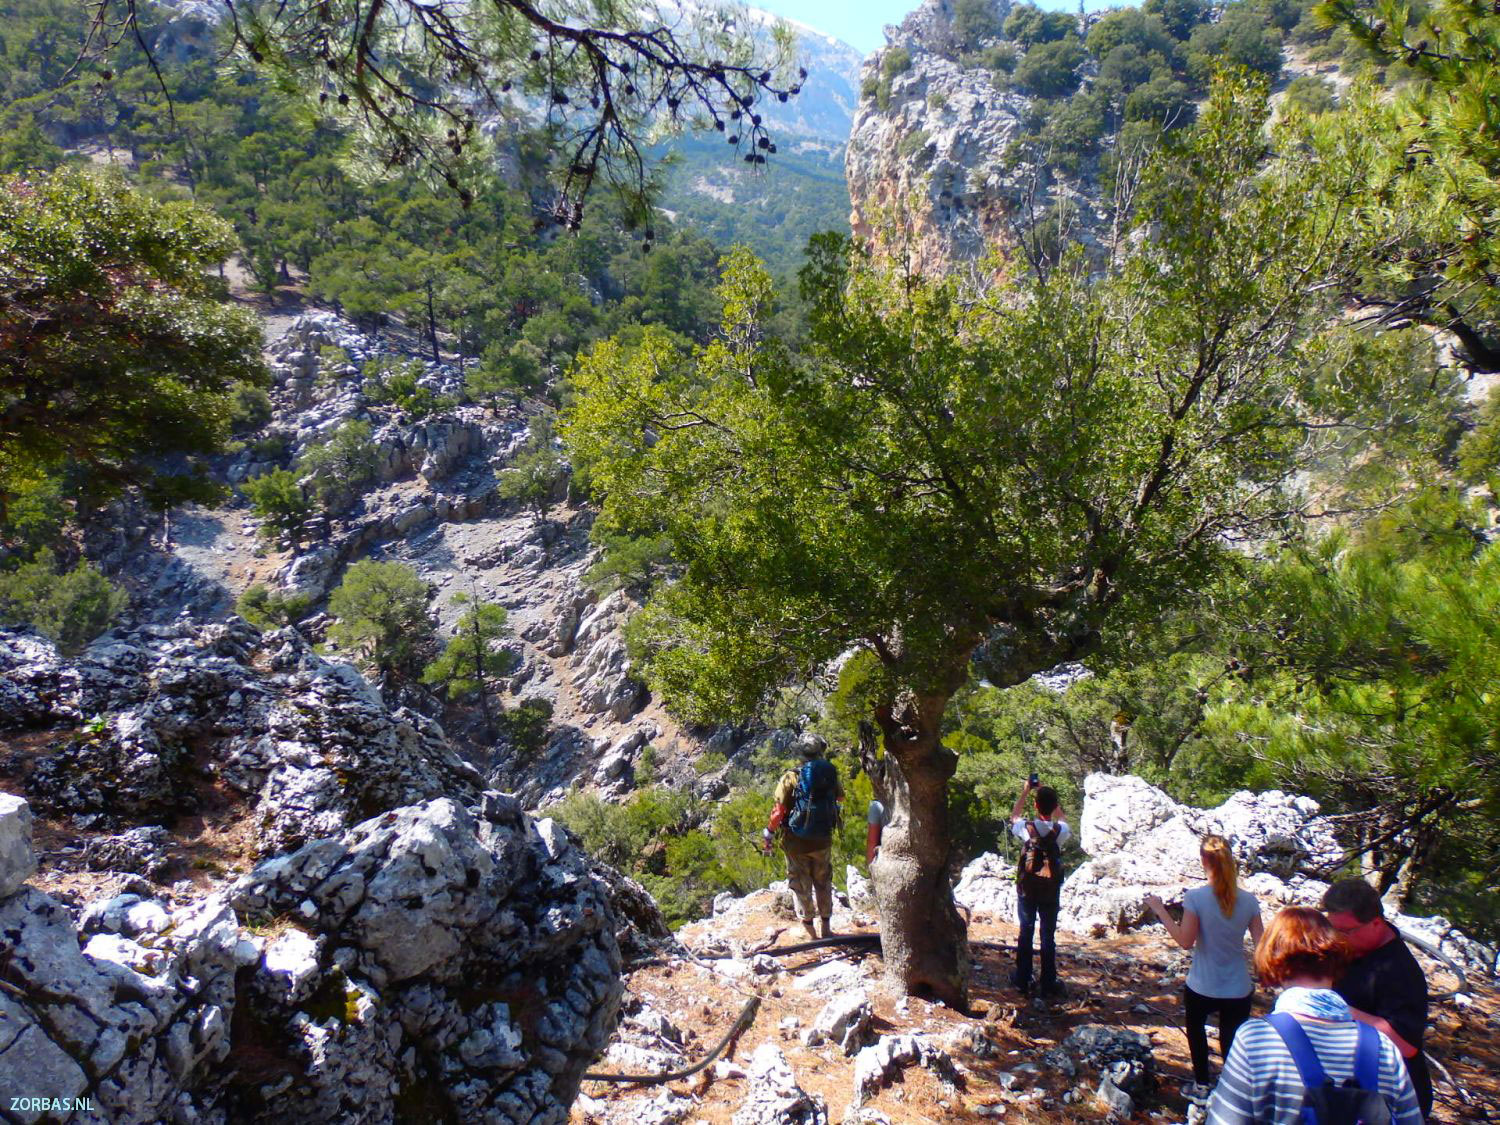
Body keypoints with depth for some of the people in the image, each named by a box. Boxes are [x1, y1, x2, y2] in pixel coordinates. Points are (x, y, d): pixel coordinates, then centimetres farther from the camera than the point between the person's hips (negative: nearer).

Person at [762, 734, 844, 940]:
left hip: (796, 840, -3)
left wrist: (768, 834, -7)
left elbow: (779, 809, -15)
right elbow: (840, 796, 17)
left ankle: (809, 931, 12)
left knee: (800, 884, 9)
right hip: (823, 839, 3)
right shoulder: (830, 773, -4)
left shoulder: (791, 777, -13)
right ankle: (826, 928, 23)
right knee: (823, 883, 18)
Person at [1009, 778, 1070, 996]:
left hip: (1027, 890, 0)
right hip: (1051, 891, 0)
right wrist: (1049, 796, 9)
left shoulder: (1026, 828, -16)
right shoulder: (1060, 831, -13)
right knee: (1048, 936, 9)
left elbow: (1014, 816, 9)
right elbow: (1062, 821, 13)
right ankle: (1048, 983, 13)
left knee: (1025, 932, 12)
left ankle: (1022, 979, 20)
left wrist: (1024, 793, 11)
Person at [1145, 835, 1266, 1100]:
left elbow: (1185, 941, -16)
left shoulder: (1195, 897, -18)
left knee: (1196, 1028, 25)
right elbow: (1261, 945, -5)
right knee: (1231, 1043, 14)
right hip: (1238, 989, 1)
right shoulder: (1248, 900, -8)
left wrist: (1160, 911, -8)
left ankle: (1201, 1086, 31)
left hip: (1202, 988, -1)